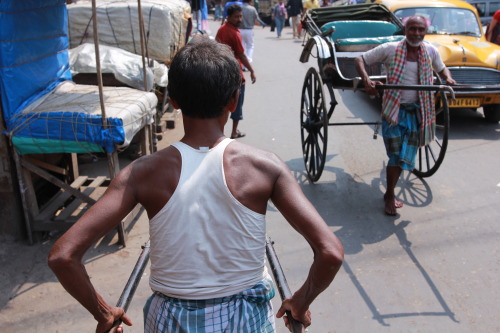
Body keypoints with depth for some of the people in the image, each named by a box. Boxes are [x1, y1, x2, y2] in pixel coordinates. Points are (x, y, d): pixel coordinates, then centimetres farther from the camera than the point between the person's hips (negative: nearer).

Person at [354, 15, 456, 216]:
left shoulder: (431, 51, 2)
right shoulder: (389, 49, -9)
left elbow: (442, 68, 20)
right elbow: (360, 60, -8)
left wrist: (448, 78, -3)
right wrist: (366, 80, -26)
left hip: (417, 112, 4)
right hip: (394, 109, -3)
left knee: (404, 157, 8)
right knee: (396, 156, -3)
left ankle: (389, 194, 27)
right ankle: (390, 196, 16)